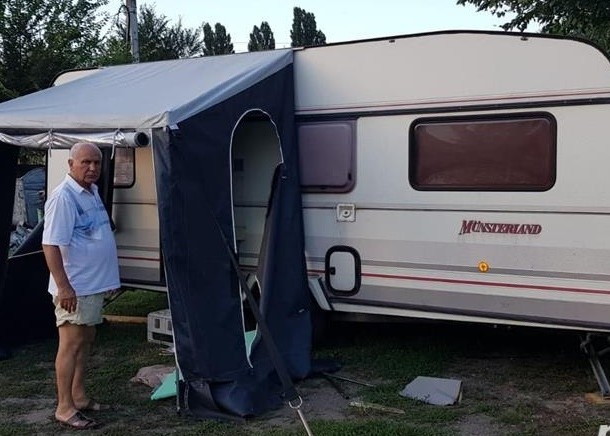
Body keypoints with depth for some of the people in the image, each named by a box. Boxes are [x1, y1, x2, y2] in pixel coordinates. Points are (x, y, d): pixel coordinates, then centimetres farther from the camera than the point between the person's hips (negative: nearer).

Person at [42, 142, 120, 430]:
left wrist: (109, 277, 23)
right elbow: (50, 245, -22)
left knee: (85, 342, 16)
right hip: (74, 288, -9)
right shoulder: (63, 197, -18)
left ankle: (79, 397, 27)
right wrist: (63, 286, -26)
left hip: (94, 284, 9)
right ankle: (64, 408, 5)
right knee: (71, 345, -3)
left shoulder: (92, 192, 11)